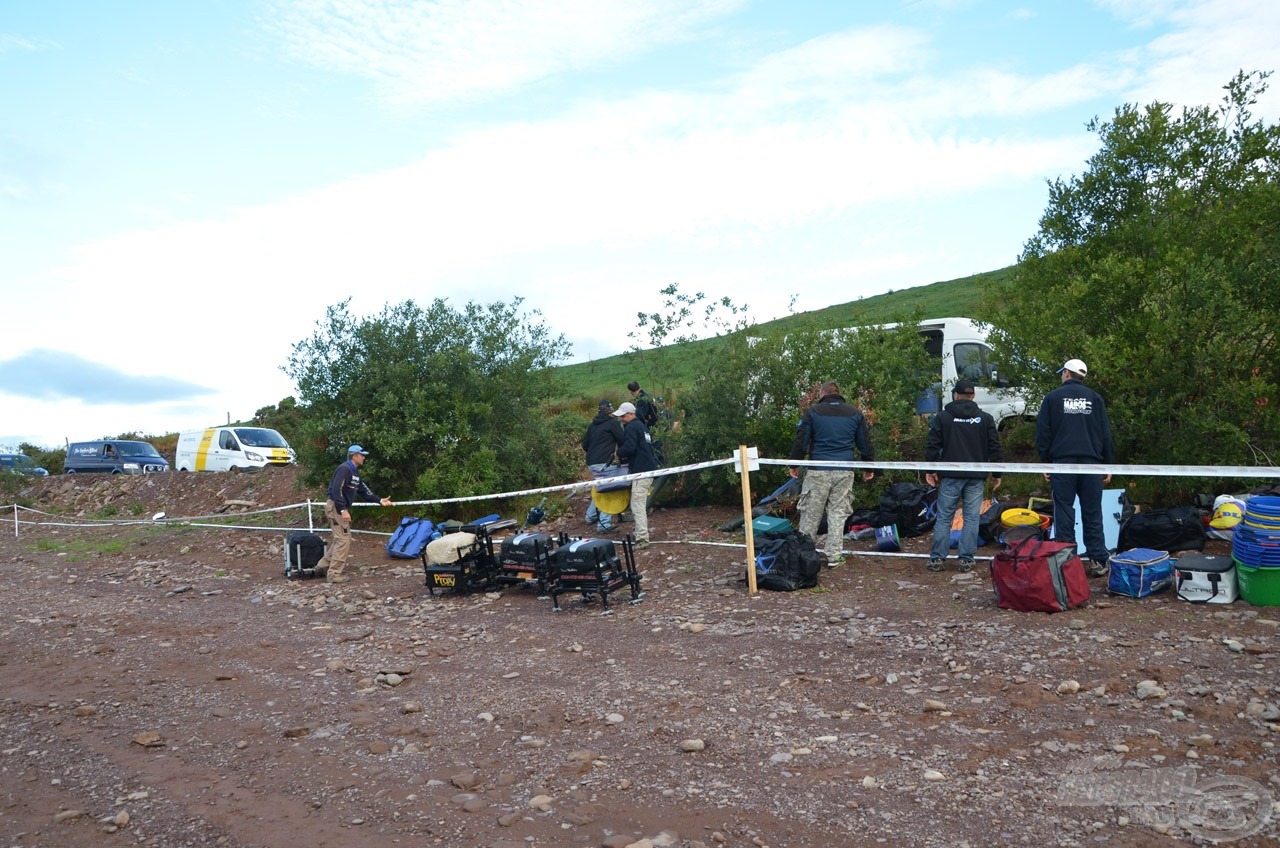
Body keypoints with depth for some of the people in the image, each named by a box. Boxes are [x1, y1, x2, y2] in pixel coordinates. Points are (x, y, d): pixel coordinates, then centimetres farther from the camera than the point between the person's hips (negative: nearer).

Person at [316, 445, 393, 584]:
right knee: (343, 539, -9)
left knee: (341, 539, 16)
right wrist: (343, 510, -27)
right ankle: (334, 574, -6)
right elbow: (336, 490, -25)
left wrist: (379, 500, 9)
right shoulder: (344, 469, -17)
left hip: (341, 508, 10)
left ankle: (324, 565, 22)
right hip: (335, 507, -10)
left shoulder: (355, 472, 15)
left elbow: (363, 491, 17)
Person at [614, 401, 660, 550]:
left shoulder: (631, 428, -11)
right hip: (650, 468, 11)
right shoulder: (642, 426, 21)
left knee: (637, 505, -12)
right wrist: (626, 457, 18)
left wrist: (619, 453, -2)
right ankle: (642, 531, 31)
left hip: (641, 471, -11)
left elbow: (629, 448, -23)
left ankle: (642, 539, -17)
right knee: (642, 504, 22)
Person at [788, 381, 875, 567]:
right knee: (838, 514, 8)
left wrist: (794, 464, 9)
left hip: (818, 471, -2)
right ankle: (834, 556, 8)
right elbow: (864, 443, 12)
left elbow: (801, 440, 0)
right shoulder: (855, 413, 9)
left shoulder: (812, 412, 1)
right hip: (844, 471, 2)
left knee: (810, 514, 6)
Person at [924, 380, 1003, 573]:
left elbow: (932, 446, -1)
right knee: (972, 518, 5)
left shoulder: (943, 417, 0)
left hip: (950, 476, -1)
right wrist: (996, 474, 13)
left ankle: (937, 558, 5)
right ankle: (966, 559, 4)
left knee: (944, 517, 4)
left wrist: (930, 470, 8)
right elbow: (994, 448, 7)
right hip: (976, 477, 1)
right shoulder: (986, 418, 5)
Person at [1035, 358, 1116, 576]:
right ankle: (1098, 561, 5)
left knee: (1064, 513, 1)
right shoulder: (1095, 398, 9)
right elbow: (1106, 434, 9)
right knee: (1092, 514, 6)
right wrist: (1107, 464, 13)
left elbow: (1043, 433, 2)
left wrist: (1045, 462, 8)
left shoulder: (1052, 397, 3)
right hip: (1091, 462, 2)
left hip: (1062, 462, -2)